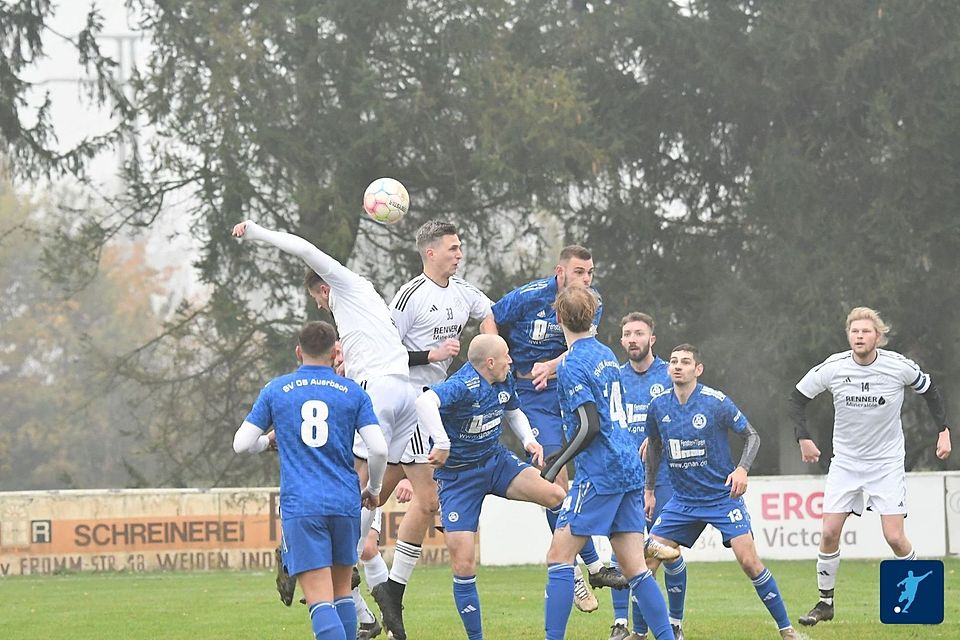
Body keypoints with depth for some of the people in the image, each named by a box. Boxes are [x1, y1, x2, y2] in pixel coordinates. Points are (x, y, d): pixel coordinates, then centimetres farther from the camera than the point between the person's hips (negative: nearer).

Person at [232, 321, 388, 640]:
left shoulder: (276, 390, 6)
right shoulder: (353, 393, 7)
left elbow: (241, 444, 7)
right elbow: (379, 449, -1)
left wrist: (269, 440, 29)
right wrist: (373, 489, 17)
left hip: (300, 506, -2)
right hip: (345, 504, 2)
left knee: (320, 601, -11)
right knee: (342, 592, 19)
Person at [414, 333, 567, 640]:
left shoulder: (504, 381, 0)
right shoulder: (463, 386, -26)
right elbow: (425, 402, -46)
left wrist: (529, 440, 3)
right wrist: (442, 445, -45)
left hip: (496, 461, 6)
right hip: (457, 475, -6)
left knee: (555, 495, -19)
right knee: (463, 564, -8)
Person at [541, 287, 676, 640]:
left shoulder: (571, 366, -10)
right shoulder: (606, 354, 15)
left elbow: (590, 427, -17)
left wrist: (557, 463, -11)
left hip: (600, 474, -8)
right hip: (630, 469, 8)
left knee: (559, 557, -4)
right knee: (634, 568, 6)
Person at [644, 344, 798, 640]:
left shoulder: (716, 402, -13)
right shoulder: (658, 406, -1)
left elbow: (752, 436, -4)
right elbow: (654, 446, 17)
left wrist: (742, 469, -20)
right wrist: (649, 489, 16)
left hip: (723, 496, -4)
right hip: (683, 501, 4)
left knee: (749, 561, -14)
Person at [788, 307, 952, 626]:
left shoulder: (899, 366, -12)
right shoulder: (832, 368, -10)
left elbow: (929, 390, 6)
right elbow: (799, 396, 5)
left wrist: (943, 430, -1)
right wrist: (803, 437, -4)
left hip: (887, 463, -2)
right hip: (845, 462, 2)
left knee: (895, 537, -10)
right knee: (829, 533, -7)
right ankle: (825, 602, 9)